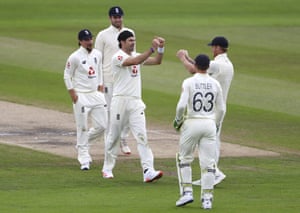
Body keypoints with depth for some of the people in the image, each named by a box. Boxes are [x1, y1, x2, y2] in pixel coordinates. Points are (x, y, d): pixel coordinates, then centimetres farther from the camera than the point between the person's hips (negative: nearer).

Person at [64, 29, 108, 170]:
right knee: (82, 128, -4)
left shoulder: (97, 55, 8)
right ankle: (84, 160, 1)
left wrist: (100, 87, 12)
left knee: (102, 126, 3)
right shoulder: (75, 57, -10)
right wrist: (72, 94, -10)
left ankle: (82, 143, 27)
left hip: (96, 94, 6)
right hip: (81, 96, -6)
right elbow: (67, 76, -4)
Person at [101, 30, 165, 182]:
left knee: (141, 135, -7)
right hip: (120, 100, -5)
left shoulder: (136, 56, 14)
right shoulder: (118, 57, -8)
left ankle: (148, 171, -17)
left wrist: (161, 48, -9)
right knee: (113, 136, 5)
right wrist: (152, 49, -30)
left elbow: (157, 61, 8)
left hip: (136, 102, 5)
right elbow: (135, 61, -25)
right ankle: (107, 169, 21)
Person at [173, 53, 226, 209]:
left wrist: (177, 120, 2)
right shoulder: (215, 84, 3)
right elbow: (221, 109, 7)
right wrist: (217, 125, 21)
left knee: (184, 159, 14)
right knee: (208, 162, 4)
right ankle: (207, 198, 1)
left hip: (191, 123, -3)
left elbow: (182, 105, -16)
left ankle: (187, 192, 5)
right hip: (210, 124, 3)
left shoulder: (189, 82, -8)